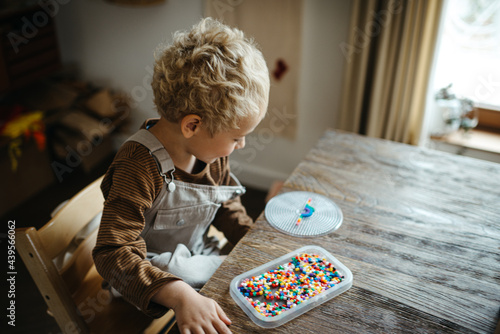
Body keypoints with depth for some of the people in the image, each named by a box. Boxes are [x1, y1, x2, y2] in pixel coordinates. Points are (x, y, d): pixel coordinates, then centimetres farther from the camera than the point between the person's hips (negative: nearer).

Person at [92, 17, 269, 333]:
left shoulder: (214, 149, -6)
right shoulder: (140, 167, -32)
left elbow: (227, 207, 11)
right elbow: (115, 253, -35)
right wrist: (182, 297, -48)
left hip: (201, 260, 7)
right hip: (153, 280, -7)